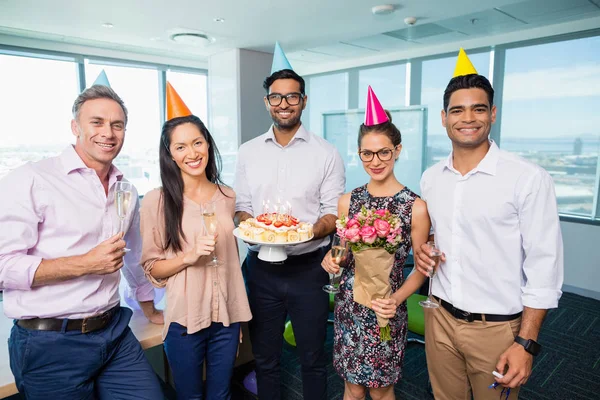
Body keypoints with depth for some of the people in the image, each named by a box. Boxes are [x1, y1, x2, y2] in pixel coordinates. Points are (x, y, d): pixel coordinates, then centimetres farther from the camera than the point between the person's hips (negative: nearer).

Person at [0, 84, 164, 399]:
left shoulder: (126, 191, 8)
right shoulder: (31, 181, -12)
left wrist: (150, 309, 25)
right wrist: (85, 264, -20)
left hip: (115, 332, 6)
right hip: (50, 343, -5)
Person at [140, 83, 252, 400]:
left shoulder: (227, 196, 1)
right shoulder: (157, 201, -10)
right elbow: (152, 268, -4)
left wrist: (238, 320, 13)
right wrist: (188, 257, -23)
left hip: (227, 316, 3)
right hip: (184, 320, -3)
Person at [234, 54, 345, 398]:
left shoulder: (326, 154, -3)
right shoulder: (248, 152, 6)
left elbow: (334, 214, -4)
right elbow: (242, 207, 9)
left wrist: (308, 233, -23)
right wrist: (251, 226, -12)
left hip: (308, 266, -2)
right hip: (262, 267, 3)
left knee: (313, 357, 14)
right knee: (265, 356, 18)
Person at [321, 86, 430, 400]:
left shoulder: (416, 207, -12)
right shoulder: (347, 202, -2)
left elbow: (420, 268, -5)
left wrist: (396, 299, -19)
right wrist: (331, 259, -10)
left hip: (386, 312, -2)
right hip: (348, 306, 3)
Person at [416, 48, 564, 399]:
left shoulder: (529, 179, -14)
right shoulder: (431, 178, 1)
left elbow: (544, 268, -12)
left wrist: (527, 343, -13)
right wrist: (422, 252, -6)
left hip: (498, 330, -4)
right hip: (440, 319, 4)